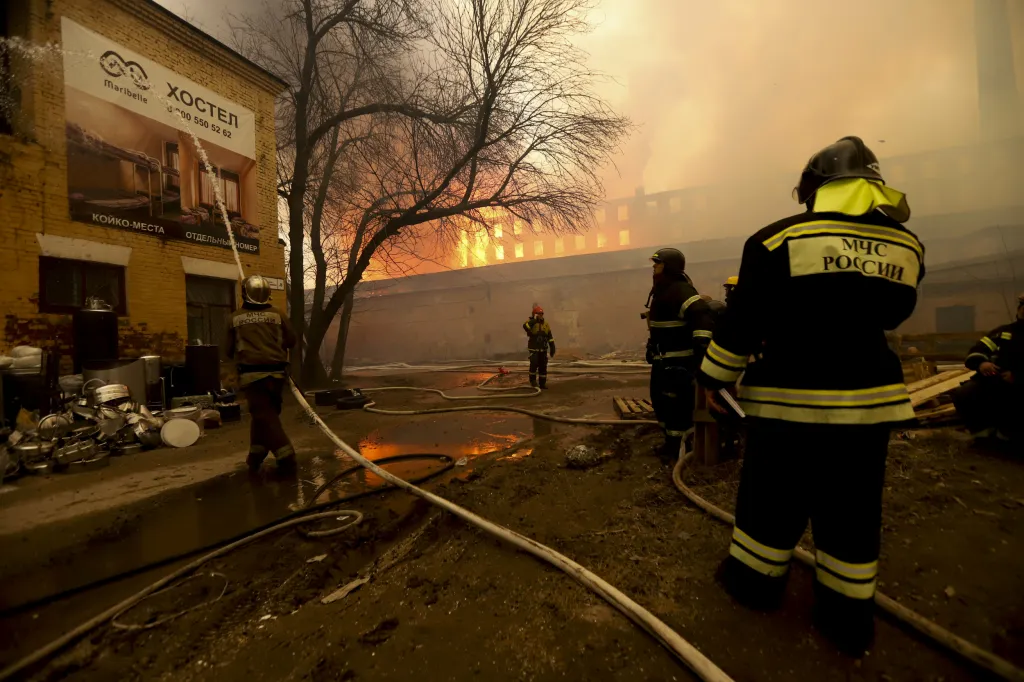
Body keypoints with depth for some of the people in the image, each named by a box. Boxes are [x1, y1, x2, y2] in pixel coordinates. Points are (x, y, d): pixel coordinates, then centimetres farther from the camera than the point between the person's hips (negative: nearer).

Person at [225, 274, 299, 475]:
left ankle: (286, 459, -11)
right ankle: (255, 456, 27)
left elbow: (230, 350, 9)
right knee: (264, 413, 17)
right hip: (276, 371, 2)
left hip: (251, 373, -2)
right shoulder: (278, 314, 1)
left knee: (264, 415, -2)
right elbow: (291, 341, 6)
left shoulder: (235, 318, 2)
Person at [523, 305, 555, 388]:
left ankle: (542, 383, 14)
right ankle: (532, 379, 2)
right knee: (534, 364, -20)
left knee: (543, 367, 4)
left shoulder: (546, 324, 6)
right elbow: (525, 326, -34)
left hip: (543, 349, 4)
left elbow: (550, 337, 7)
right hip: (533, 349, -4)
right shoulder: (530, 323, -8)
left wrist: (552, 348, 1)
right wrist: (534, 320, -27)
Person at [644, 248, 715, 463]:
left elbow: (701, 314, -32)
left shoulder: (680, 290, -18)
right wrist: (651, 346, 26)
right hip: (662, 359, 11)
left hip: (679, 360, -10)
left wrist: (701, 344, -37)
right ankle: (671, 440, 34)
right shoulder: (659, 290, 14)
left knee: (677, 402, -3)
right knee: (659, 399, 18)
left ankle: (680, 446, 13)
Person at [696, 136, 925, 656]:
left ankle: (755, 580, 32)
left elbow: (741, 320, -10)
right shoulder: (906, 245, 5)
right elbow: (890, 315, 18)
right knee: (852, 512, 16)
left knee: (772, 500, 13)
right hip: (870, 398, 4)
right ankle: (848, 615, 30)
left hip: (790, 397, -4)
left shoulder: (779, 238, -8)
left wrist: (715, 377, 0)